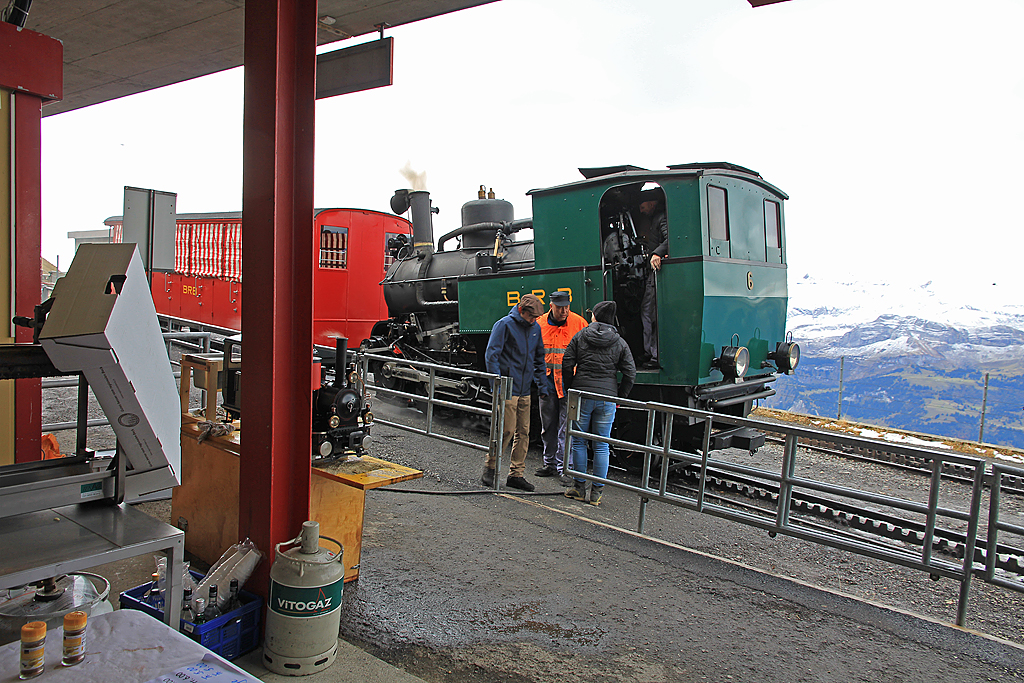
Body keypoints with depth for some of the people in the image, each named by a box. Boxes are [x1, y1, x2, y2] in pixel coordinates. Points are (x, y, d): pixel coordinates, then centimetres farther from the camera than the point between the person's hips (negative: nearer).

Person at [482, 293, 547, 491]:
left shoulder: (535, 328, 11)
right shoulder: (505, 325, -8)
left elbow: (539, 358, 20)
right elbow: (491, 354, -11)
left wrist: (541, 384, 13)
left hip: (525, 390, 7)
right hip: (508, 389, -7)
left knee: (523, 432, 7)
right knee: (507, 430, -6)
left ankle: (516, 474, 15)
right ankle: (489, 468, 12)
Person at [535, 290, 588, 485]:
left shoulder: (579, 323, -4)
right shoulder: (539, 325, 2)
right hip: (547, 384, 4)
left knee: (565, 429, -4)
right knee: (548, 427, 14)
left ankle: (564, 468, 4)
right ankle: (550, 464, 28)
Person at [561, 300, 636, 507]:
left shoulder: (580, 336, 3)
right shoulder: (619, 342, 6)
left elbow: (567, 364, 0)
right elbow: (630, 373, 3)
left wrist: (570, 389, 9)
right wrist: (619, 397, 11)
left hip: (582, 395, -1)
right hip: (607, 397, 1)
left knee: (579, 441, 10)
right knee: (601, 446, 7)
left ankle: (579, 487, 15)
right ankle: (596, 493, 10)